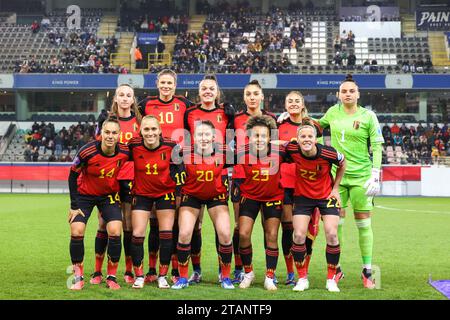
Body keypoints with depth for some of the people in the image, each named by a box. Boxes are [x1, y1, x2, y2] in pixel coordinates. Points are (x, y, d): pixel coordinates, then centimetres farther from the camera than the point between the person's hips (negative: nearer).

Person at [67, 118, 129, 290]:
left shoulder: (125, 152, -19)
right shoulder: (87, 152, -25)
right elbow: (73, 175, -13)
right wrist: (74, 205, -12)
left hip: (109, 195, 1)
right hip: (85, 194, -1)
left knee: (115, 231, -14)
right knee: (77, 232, -13)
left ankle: (111, 277, 2)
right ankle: (78, 277, 4)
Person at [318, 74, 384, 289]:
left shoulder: (368, 116, -3)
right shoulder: (333, 112, 7)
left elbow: (377, 147, -4)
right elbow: (319, 124, 28)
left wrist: (375, 176, -12)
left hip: (361, 175, -2)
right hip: (336, 174, 3)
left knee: (363, 223, 1)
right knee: (336, 222, 2)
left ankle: (367, 270, 10)